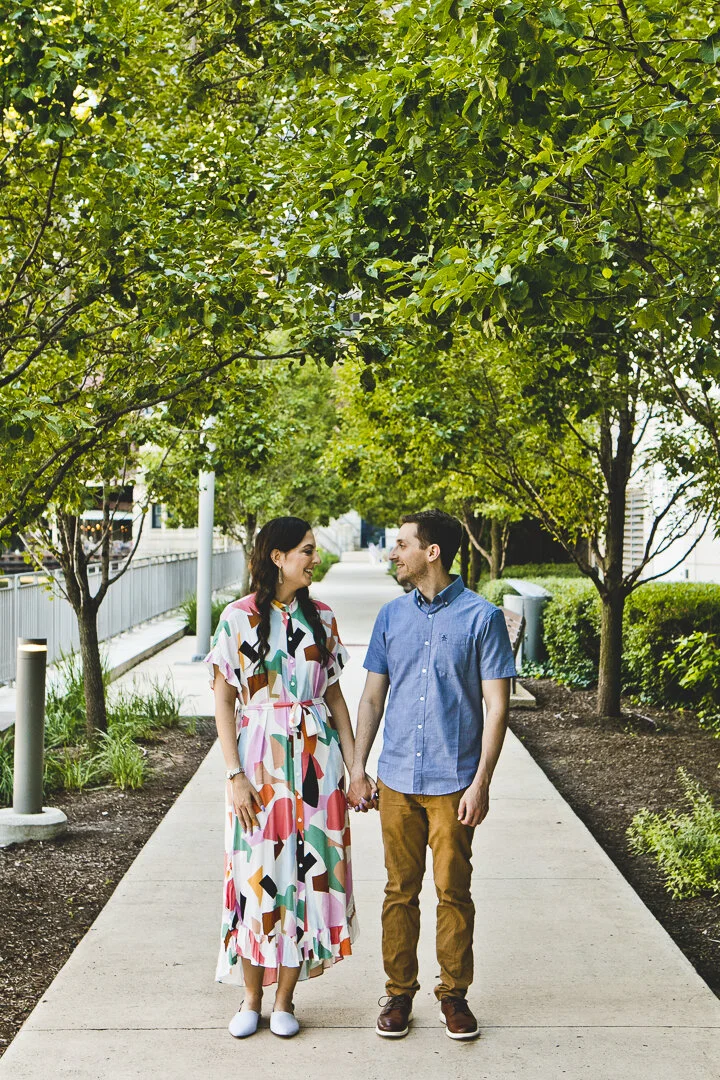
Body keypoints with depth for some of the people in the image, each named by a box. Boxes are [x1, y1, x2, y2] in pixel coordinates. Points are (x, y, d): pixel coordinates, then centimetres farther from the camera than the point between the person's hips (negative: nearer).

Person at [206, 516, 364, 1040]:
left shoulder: (322, 617, 6)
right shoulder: (239, 618, -4)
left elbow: (335, 695, 10)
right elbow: (224, 701, -3)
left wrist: (354, 765, 5)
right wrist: (235, 774, -10)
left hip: (316, 758, 3)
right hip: (259, 757, -2)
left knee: (307, 870, 2)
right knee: (257, 873, 2)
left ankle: (285, 999, 15)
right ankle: (252, 997, 18)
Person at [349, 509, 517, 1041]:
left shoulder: (482, 617, -6)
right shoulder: (393, 615, 7)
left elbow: (496, 706, -6)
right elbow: (373, 695, 13)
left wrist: (480, 783, -11)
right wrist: (357, 766, 7)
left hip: (454, 782, -3)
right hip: (397, 779, 3)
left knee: (454, 892, 5)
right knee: (400, 891, 9)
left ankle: (455, 994, 20)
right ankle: (399, 992, 21)